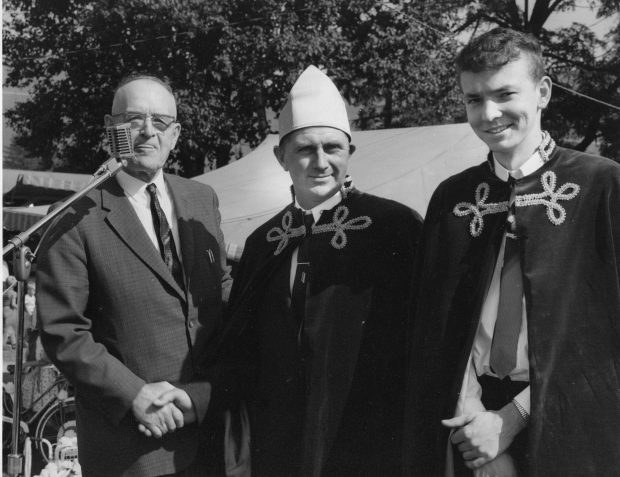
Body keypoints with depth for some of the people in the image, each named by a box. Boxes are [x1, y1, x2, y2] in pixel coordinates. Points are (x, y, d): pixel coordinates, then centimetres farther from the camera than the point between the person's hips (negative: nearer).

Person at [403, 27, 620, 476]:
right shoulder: (451, 197, 5)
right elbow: (432, 326, 6)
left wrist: (512, 417, -11)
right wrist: (469, 409, -8)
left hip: (564, 428, -3)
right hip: (470, 430, 3)